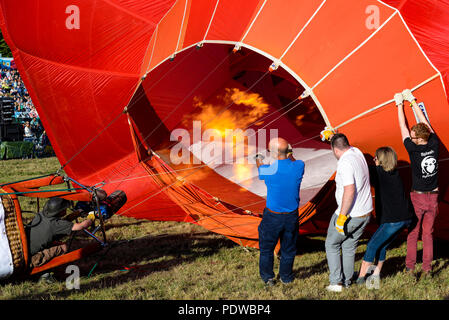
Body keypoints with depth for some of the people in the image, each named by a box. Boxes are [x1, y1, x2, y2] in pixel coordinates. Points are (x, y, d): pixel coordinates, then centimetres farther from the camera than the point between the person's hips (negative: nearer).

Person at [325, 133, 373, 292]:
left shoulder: (345, 163, -22)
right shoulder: (357, 152, 3)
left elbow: (349, 191, -30)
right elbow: (348, 147, 31)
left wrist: (342, 217, -26)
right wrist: (332, 135, 38)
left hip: (350, 214, -8)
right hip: (365, 213, 8)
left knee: (332, 244, 12)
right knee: (349, 247, 20)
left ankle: (336, 282, 9)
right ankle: (347, 281, 27)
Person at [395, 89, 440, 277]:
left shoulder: (414, 149, -18)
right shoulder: (434, 145, -6)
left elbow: (403, 127, -6)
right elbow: (424, 122, 5)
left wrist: (399, 104, 4)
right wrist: (412, 101, 14)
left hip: (417, 198, -4)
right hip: (433, 198, 4)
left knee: (412, 233, 7)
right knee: (428, 233, 11)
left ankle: (410, 267, 10)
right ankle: (427, 268, 13)